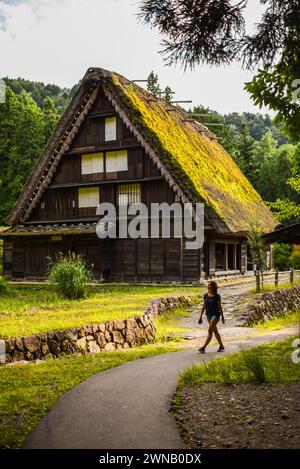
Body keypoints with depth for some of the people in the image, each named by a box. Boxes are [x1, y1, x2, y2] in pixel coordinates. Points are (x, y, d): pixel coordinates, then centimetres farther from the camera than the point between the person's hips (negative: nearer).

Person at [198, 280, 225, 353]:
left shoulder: (217, 296, -11)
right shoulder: (206, 295, 3)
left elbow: (220, 307, -7)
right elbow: (204, 306, 7)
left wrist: (222, 317, -4)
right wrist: (200, 316, 5)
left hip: (216, 315, -6)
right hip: (208, 315, 6)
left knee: (210, 330, -12)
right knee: (215, 331, 14)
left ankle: (203, 348, -16)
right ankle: (221, 346, 27)